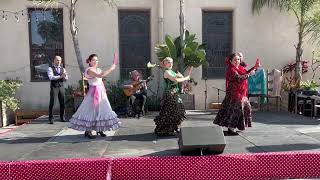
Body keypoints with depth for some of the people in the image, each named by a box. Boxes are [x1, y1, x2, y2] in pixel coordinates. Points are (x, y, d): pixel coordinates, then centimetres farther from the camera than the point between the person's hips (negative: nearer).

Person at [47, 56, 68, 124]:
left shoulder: (63, 69, 12)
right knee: (52, 103, -3)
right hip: (54, 87, -4)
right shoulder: (50, 68, 0)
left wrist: (65, 76, -18)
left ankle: (62, 117, 18)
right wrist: (60, 76, -25)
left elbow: (66, 79, 6)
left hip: (61, 87, 4)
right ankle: (51, 118, 4)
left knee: (62, 103, 7)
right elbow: (51, 77, -16)